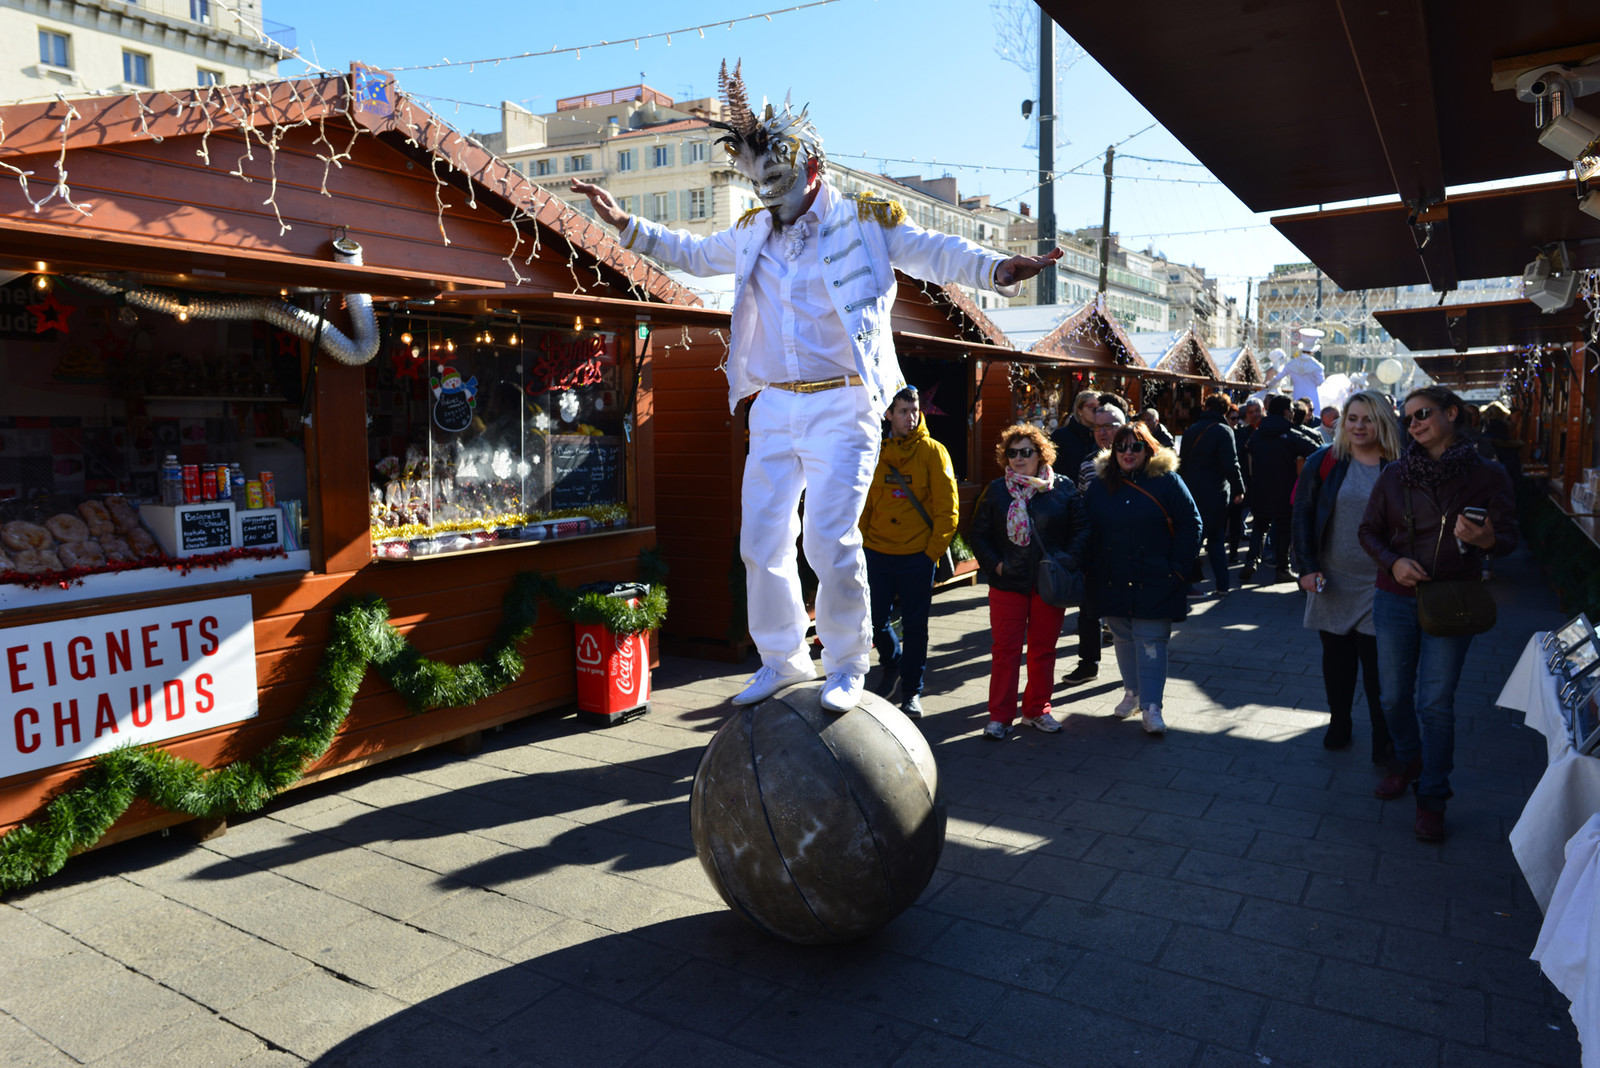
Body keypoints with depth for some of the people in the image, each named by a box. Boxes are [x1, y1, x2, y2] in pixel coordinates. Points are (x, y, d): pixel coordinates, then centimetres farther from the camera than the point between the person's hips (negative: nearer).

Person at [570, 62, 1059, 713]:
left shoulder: (865, 221, -1)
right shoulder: (753, 233, 14)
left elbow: (939, 254, -8)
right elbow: (692, 253, 28)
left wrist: (998, 270, -27)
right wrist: (624, 224, 22)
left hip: (841, 407, -5)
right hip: (773, 408, 6)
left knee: (830, 541, -13)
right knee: (761, 541, 6)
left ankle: (847, 664, 8)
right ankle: (782, 660, 23)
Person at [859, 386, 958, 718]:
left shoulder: (932, 451, -3)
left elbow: (947, 508, -5)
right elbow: (863, 504, 8)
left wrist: (934, 551, -8)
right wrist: (862, 543, 2)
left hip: (917, 556, -2)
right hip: (877, 553, 2)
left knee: (915, 626, 4)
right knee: (875, 620, 8)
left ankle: (912, 692, 18)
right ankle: (892, 662, 38)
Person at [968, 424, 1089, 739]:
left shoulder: (1063, 488, 2)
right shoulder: (996, 490, 3)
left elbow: (1081, 527, 5)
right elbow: (977, 533, 6)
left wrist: (1070, 560, -10)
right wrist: (994, 563, -6)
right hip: (1008, 583, 0)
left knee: (1043, 649, 10)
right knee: (1005, 648, 1)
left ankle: (1037, 710, 25)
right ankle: (1000, 715, 10)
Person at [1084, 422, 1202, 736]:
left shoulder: (1166, 481, -4)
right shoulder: (1101, 485, 7)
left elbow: (1190, 524, -4)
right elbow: (1088, 532, 9)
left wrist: (1179, 569, -9)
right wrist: (1092, 570, 1)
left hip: (1155, 583, -4)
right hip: (1113, 583, 4)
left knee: (1151, 642, -4)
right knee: (1124, 640, 14)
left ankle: (1151, 707, 1)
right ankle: (1132, 692, 31)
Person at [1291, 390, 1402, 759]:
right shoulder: (1324, 462, 0)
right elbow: (1302, 515, -2)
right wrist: (1308, 566, -9)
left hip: (1378, 585, -2)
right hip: (1332, 582, 2)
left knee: (1377, 661, -1)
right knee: (1336, 655, 13)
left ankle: (1383, 740, 13)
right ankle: (1339, 724, 31)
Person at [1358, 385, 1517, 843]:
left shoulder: (1487, 474, -4)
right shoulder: (1395, 475, 1)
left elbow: (1508, 538, -3)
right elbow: (1369, 530, 6)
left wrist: (1486, 539, -26)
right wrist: (1394, 562, -13)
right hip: (1395, 599, 3)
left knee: (1435, 702, -1)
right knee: (1394, 695, 12)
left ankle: (1432, 796, 16)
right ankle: (1408, 759, 40)